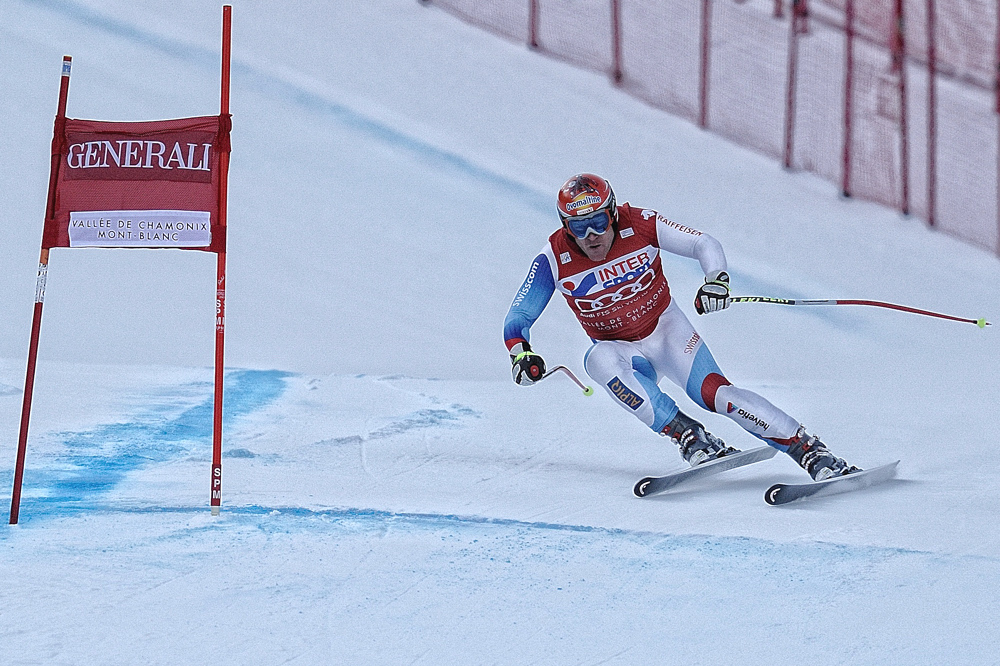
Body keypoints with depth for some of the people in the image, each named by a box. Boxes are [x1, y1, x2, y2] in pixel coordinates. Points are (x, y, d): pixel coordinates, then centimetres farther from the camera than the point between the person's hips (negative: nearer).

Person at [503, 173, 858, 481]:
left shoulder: (640, 225, -19)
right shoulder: (554, 259, -18)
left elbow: (705, 244, -14)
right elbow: (518, 318, -14)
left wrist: (716, 279, -35)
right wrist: (521, 355, -35)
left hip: (666, 330, -1)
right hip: (620, 349, 1)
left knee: (714, 392, -23)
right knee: (599, 360, -34)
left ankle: (811, 451, -20)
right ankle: (689, 437, -34)